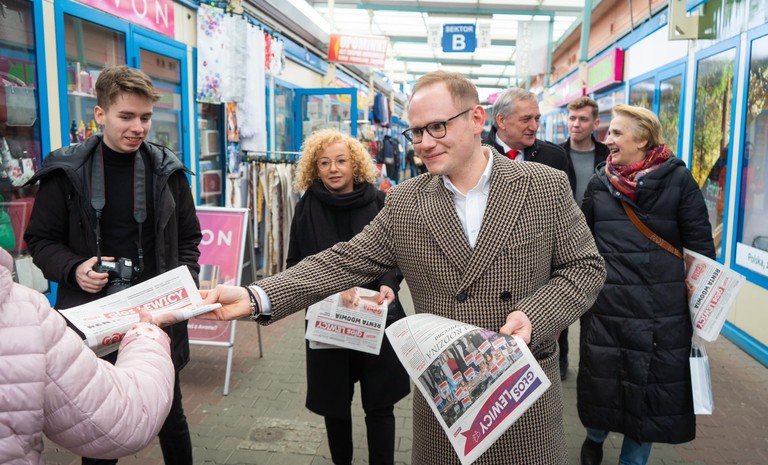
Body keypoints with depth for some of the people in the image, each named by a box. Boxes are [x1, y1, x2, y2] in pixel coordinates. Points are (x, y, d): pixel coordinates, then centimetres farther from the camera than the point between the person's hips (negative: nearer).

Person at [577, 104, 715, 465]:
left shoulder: (678, 180, -4)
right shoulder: (599, 183, 3)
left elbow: (701, 247, -2)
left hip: (662, 308, -1)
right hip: (606, 303, 2)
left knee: (652, 385, 9)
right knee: (601, 378, 13)